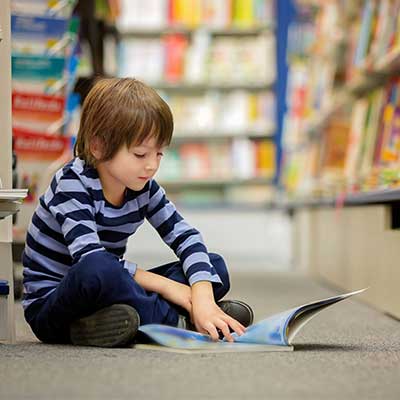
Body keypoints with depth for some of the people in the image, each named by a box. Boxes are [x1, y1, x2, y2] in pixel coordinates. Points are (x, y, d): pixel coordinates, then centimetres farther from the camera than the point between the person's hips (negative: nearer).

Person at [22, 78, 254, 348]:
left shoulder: (143, 186, 0)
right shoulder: (73, 184, -19)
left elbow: (184, 235, -5)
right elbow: (90, 259, -30)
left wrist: (203, 298, -23)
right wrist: (163, 284, -25)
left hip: (108, 295, 7)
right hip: (50, 303, -7)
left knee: (215, 266, -1)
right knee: (98, 269, -42)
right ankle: (177, 321, -23)